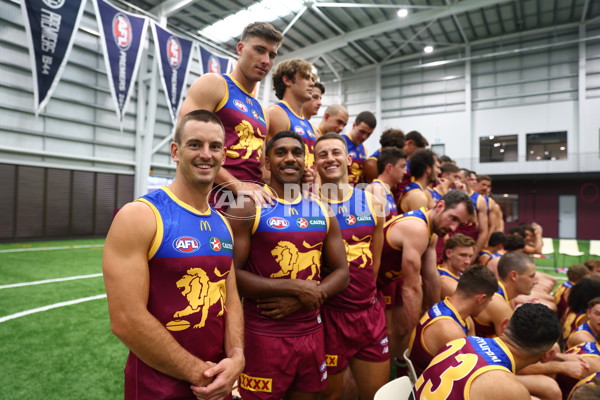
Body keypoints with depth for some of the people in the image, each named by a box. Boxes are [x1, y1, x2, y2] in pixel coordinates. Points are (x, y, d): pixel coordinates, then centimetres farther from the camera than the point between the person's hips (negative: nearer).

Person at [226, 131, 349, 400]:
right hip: (264, 336, -5)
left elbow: (342, 272, 7)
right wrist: (296, 288, -18)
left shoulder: (322, 211, 7)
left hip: (311, 333, 5)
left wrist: (299, 302, -9)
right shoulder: (248, 208, -8)